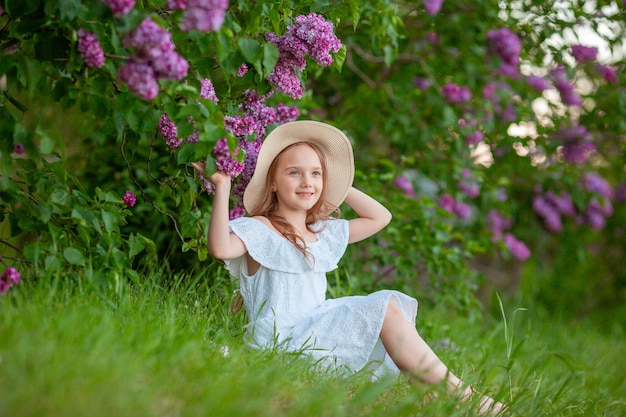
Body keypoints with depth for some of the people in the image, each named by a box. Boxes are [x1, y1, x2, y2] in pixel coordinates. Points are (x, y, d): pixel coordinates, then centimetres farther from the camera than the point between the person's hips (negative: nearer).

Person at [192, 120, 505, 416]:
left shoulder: (323, 233, 17)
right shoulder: (259, 230, -6)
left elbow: (380, 216, 25)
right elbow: (220, 248, -27)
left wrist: (337, 185, 19)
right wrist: (222, 187, -27)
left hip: (317, 333, 9)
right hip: (280, 342, -9)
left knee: (397, 304, -3)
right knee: (385, 308, -16)